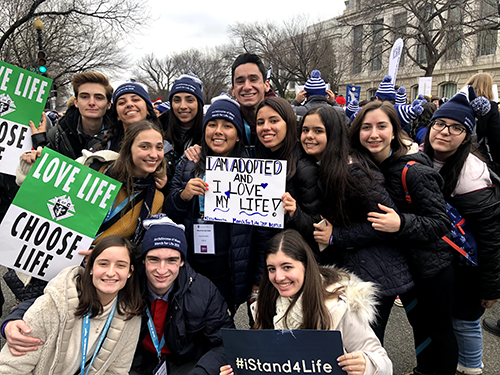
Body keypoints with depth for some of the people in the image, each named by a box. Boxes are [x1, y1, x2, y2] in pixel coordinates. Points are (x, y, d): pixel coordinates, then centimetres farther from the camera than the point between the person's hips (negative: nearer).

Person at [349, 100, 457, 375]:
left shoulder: (414, 172, -25)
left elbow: (441, 223, -24)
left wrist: (401, 223, -39)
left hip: (433, 267, -7)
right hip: (403, 264, 7)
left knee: (438, 329, 12)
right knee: (418, 321, 26)